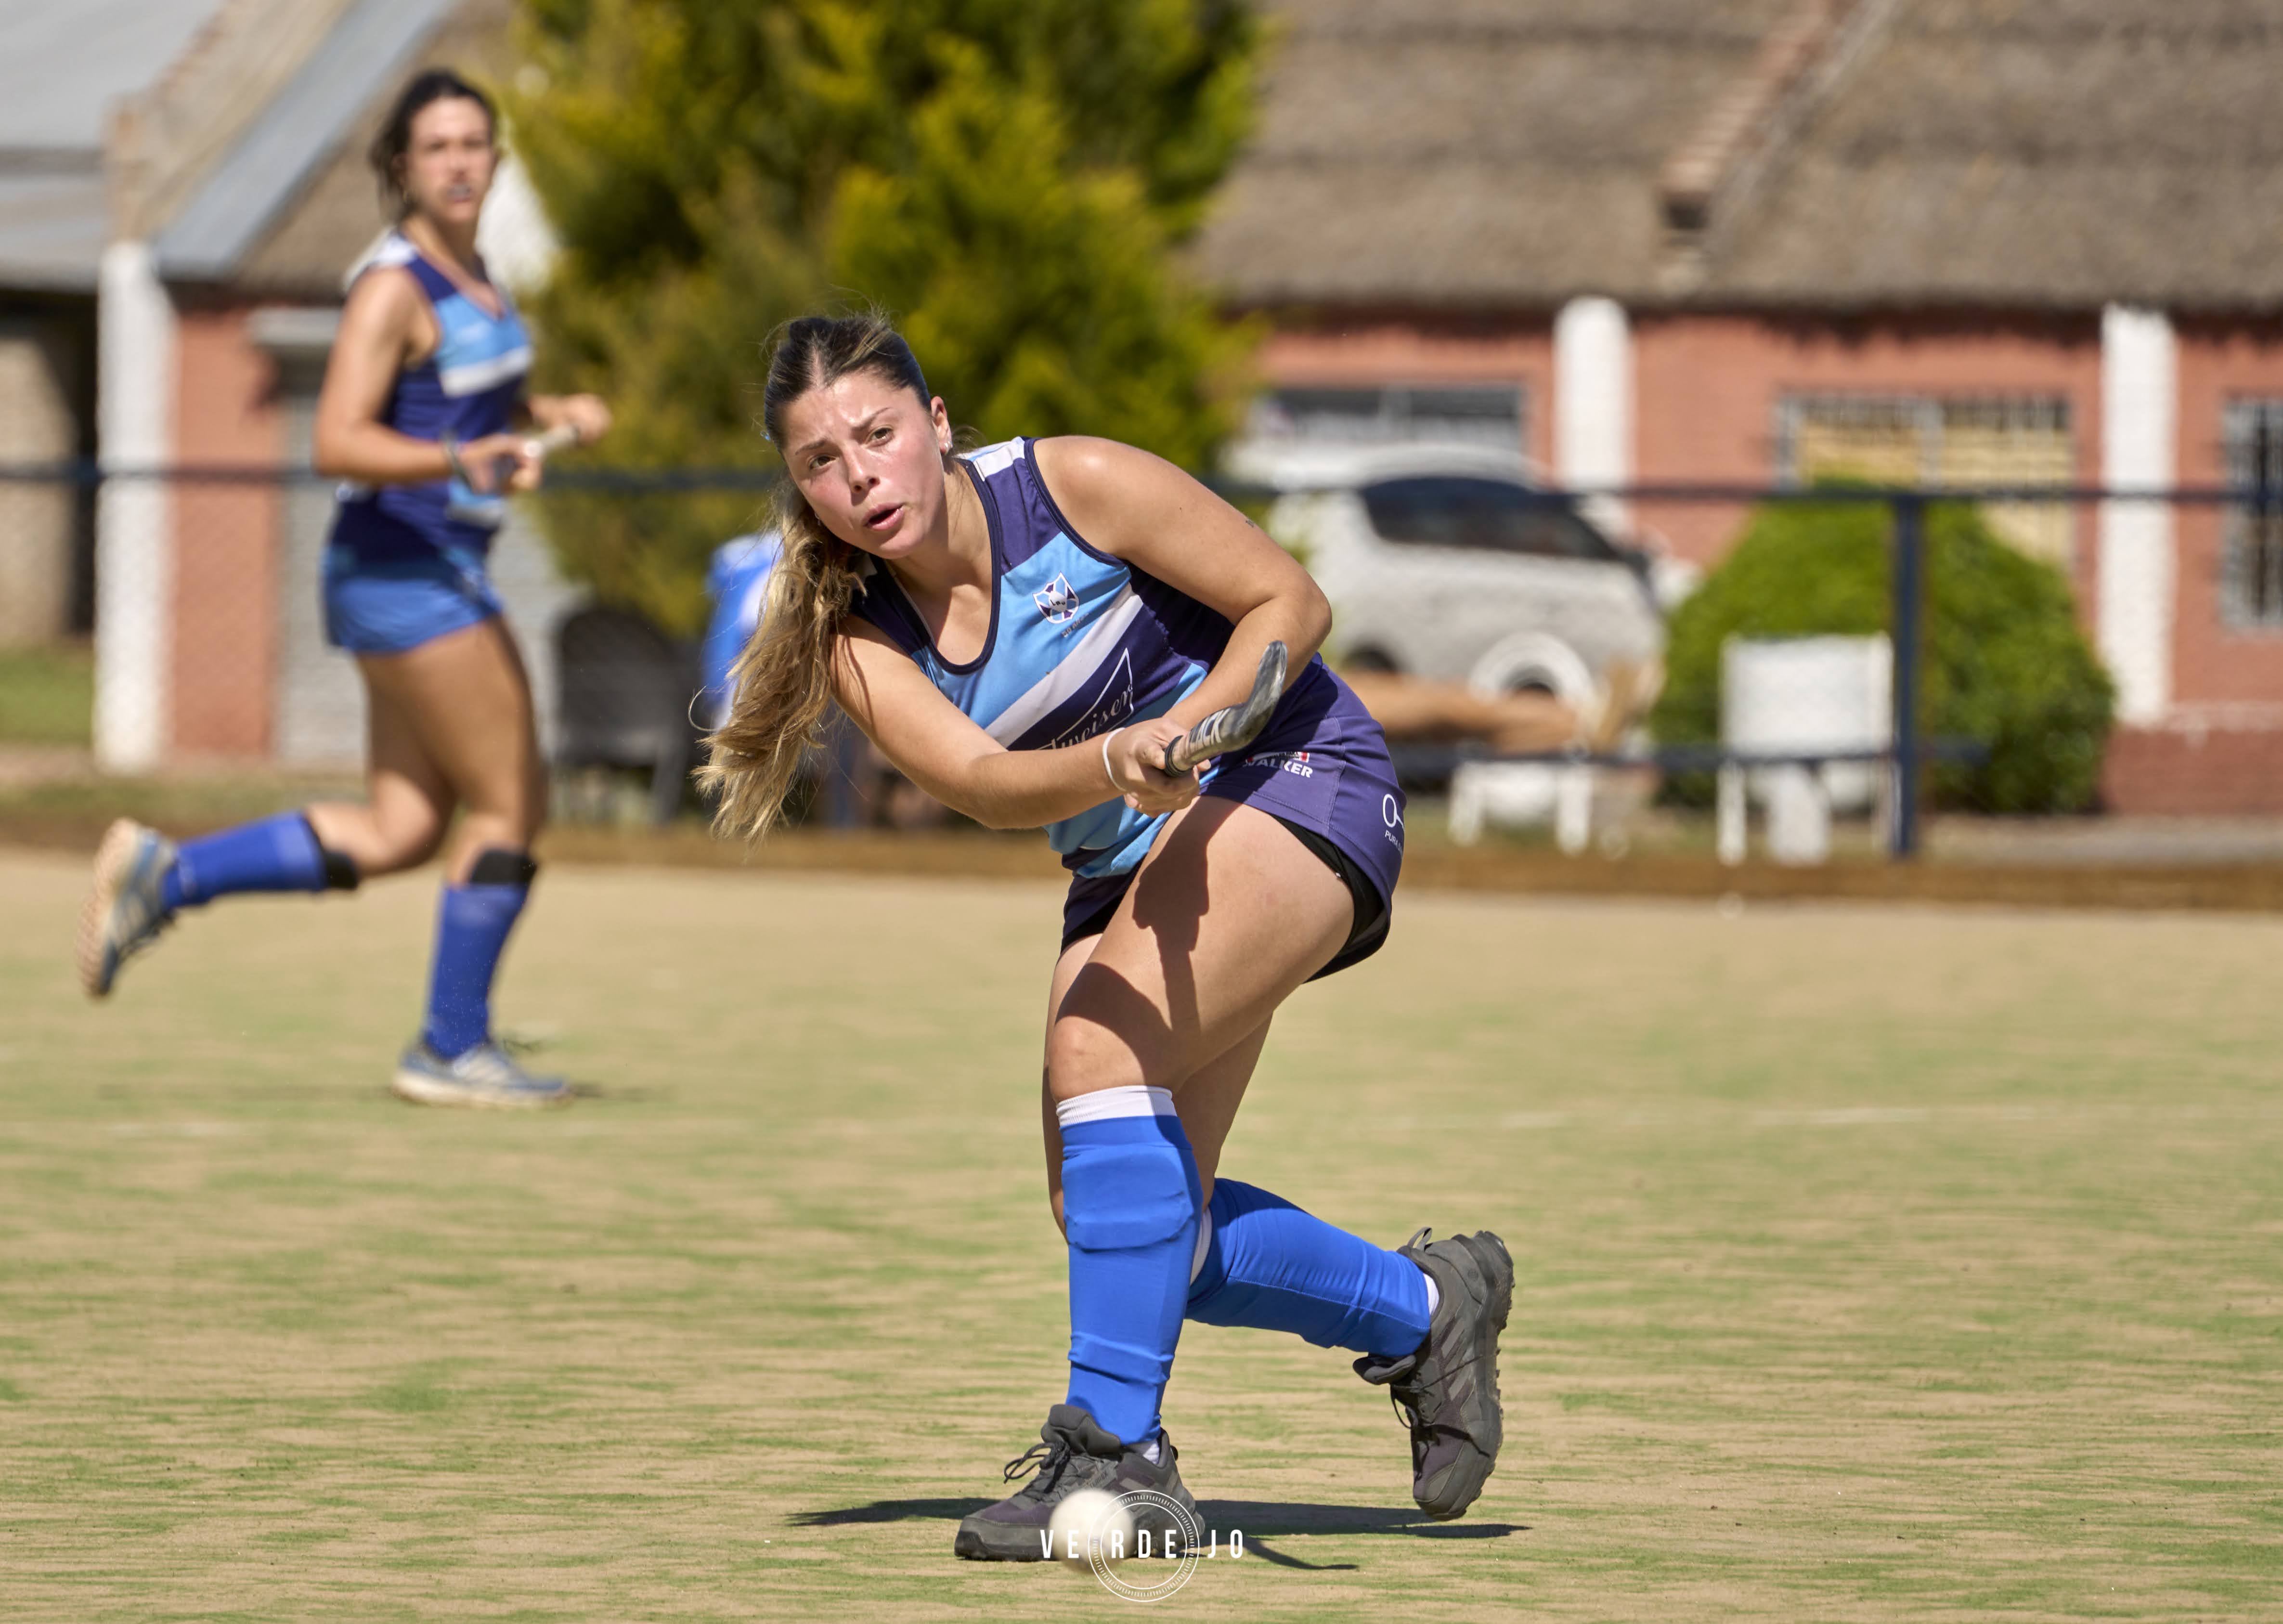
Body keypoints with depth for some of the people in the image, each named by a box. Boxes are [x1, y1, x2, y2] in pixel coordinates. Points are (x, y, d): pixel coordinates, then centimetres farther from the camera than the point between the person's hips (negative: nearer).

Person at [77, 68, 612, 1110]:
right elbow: (338, 444, -22)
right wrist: (463, 461, -35)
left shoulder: (466, 271, 13)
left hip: (440, 577, 9)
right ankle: (453, 1048, 5)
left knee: (396, 837, 7)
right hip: (404, 567, -9)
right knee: (512, 803, -5)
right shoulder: (392, 287, -15)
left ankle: (161, 876, 13)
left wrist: (552, 414, 12)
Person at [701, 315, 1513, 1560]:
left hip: (1290, 775, -7)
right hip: (1125, 865, 7)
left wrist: (1184, 729, -26)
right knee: (1129, 1232, 0)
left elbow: (1290, 604, -11)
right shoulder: (857, 639, -7)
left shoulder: (1076, 487, -17)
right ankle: (1427, 1308, 24)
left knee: (1098, 1045, -29)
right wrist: (1113, 763, -42)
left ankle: (1116, 1450, -29)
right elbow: (982, 783, -23)